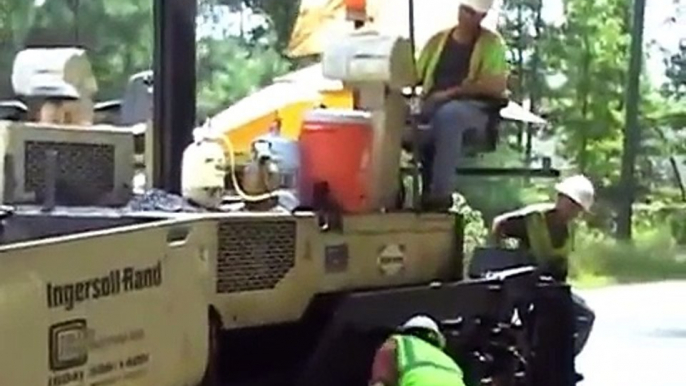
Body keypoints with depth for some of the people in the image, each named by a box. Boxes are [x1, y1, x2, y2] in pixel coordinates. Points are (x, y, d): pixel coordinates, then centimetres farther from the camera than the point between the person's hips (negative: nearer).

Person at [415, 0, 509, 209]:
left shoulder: (492, 42, 3)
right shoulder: (438, 40, 17)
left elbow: (497, 86, -11)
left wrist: (453, 92, -13)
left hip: (476, 109, -4)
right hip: (433, 106, 4)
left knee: (447, 114, -39)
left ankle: (441, 192, -36)